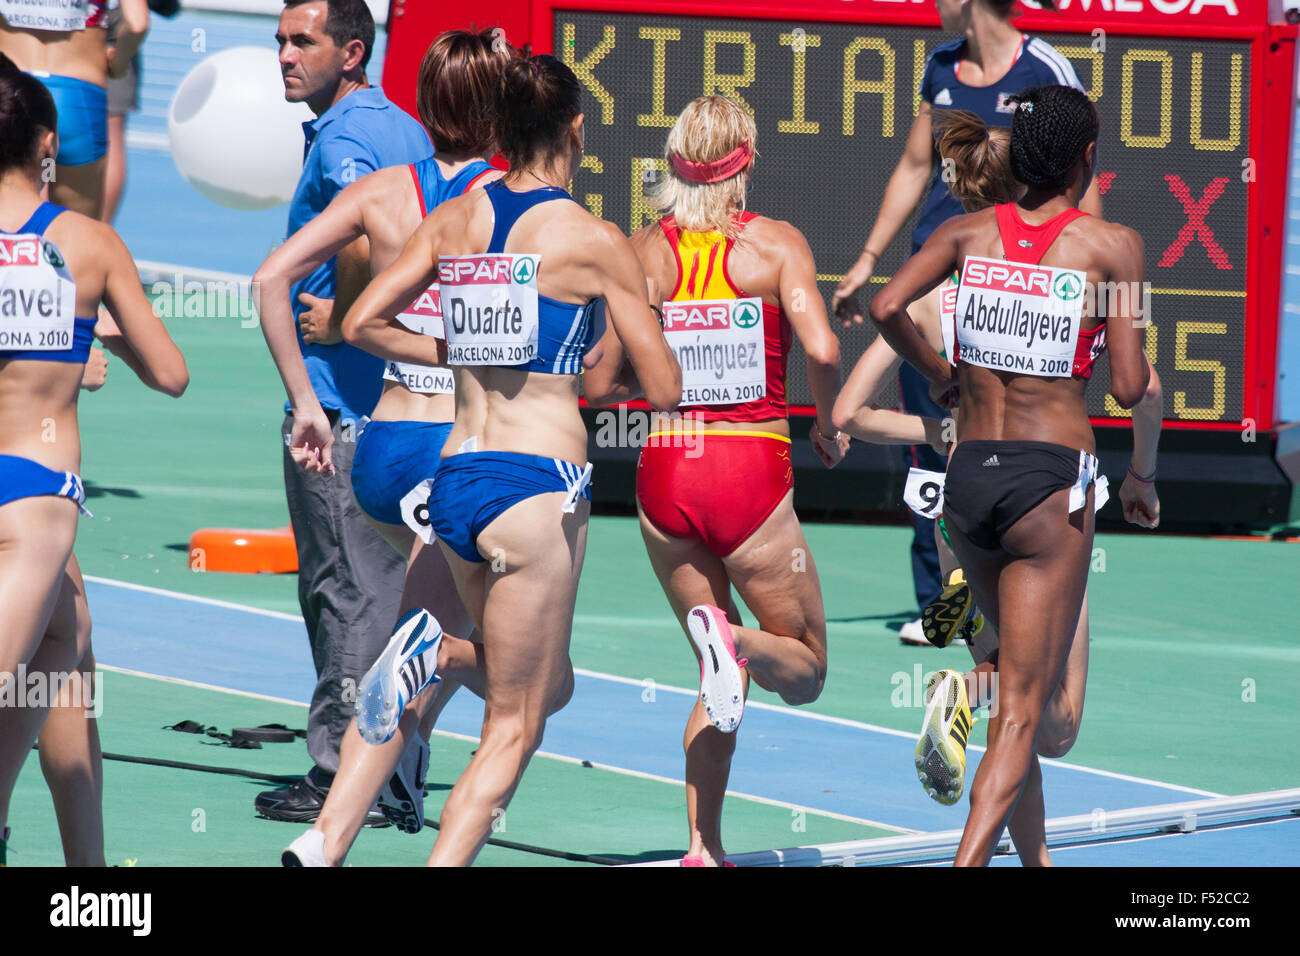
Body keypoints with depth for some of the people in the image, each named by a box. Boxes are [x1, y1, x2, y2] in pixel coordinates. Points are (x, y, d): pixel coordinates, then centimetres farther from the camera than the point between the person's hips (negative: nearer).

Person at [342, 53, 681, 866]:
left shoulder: (454, 220, 6)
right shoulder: (595, 241, -7)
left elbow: (365, 323, 9)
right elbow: (666, 389, -5)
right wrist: (600, 379, 16)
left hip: (455, 481, 6)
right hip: (537, 486, -6)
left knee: (549, 685, 25)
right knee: (512, 731, 1)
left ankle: (439, 650, -3)